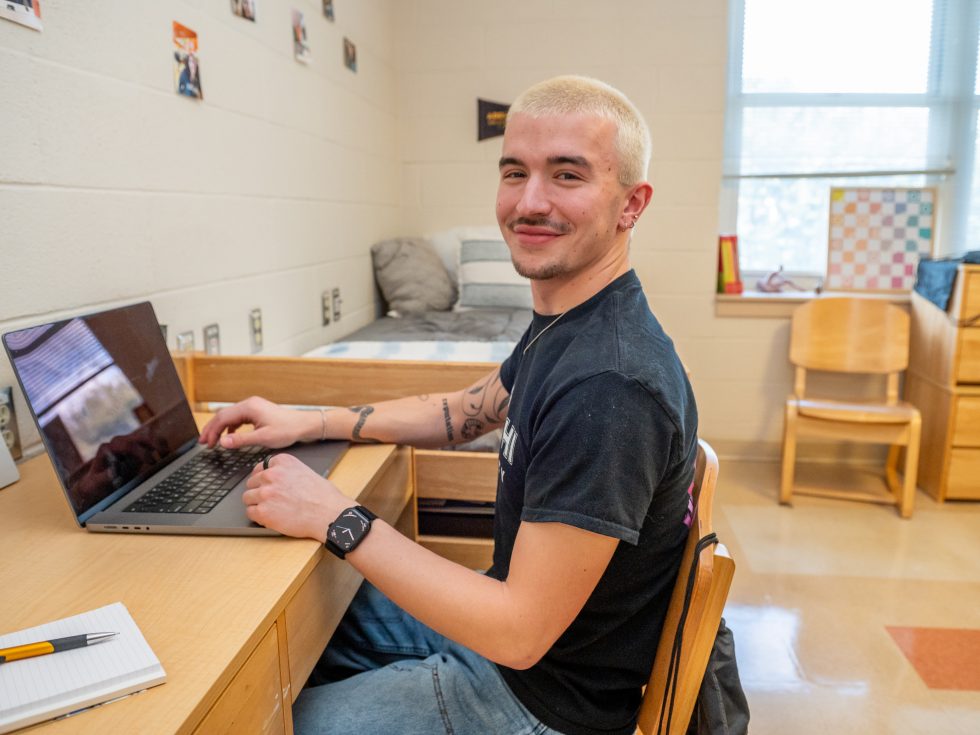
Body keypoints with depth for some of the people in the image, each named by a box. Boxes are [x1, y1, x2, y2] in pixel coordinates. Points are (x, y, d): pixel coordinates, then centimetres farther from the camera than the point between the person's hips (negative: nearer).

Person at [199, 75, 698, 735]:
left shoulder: (609, 385, -34)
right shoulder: (563, 322, -1)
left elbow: (519, 632, -29)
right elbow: (467, 410, 13)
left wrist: (338, 521, -22)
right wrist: (311, 423, 6)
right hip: (512, 618, 8)